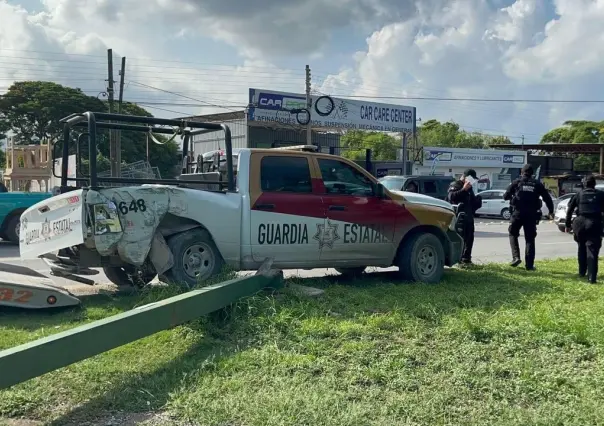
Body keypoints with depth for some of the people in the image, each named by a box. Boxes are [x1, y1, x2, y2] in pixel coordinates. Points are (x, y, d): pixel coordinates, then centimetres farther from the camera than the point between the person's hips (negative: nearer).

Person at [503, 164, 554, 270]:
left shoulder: (516, 182, 1)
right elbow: (547, 198, 7)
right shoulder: (537, 184, 7)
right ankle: (529, 264, 6)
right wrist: (551, 211, 20)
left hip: (518, 213, -1)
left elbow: (505, 196, 1)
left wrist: (512, 196, 24)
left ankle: (516, 257, -1)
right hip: (532, 215, 2)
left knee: (513, 234, 16)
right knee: (530, 239, 7)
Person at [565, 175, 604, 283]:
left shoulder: (579, 194, 13)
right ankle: (592, 277, -14)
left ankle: (582, 272, 27)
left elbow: (569, 210, 11)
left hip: (580, 223, 1)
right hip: (594, 224, -1)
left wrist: (568, 225, 16)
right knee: (592, 251, -4)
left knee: (582, 248, 21)